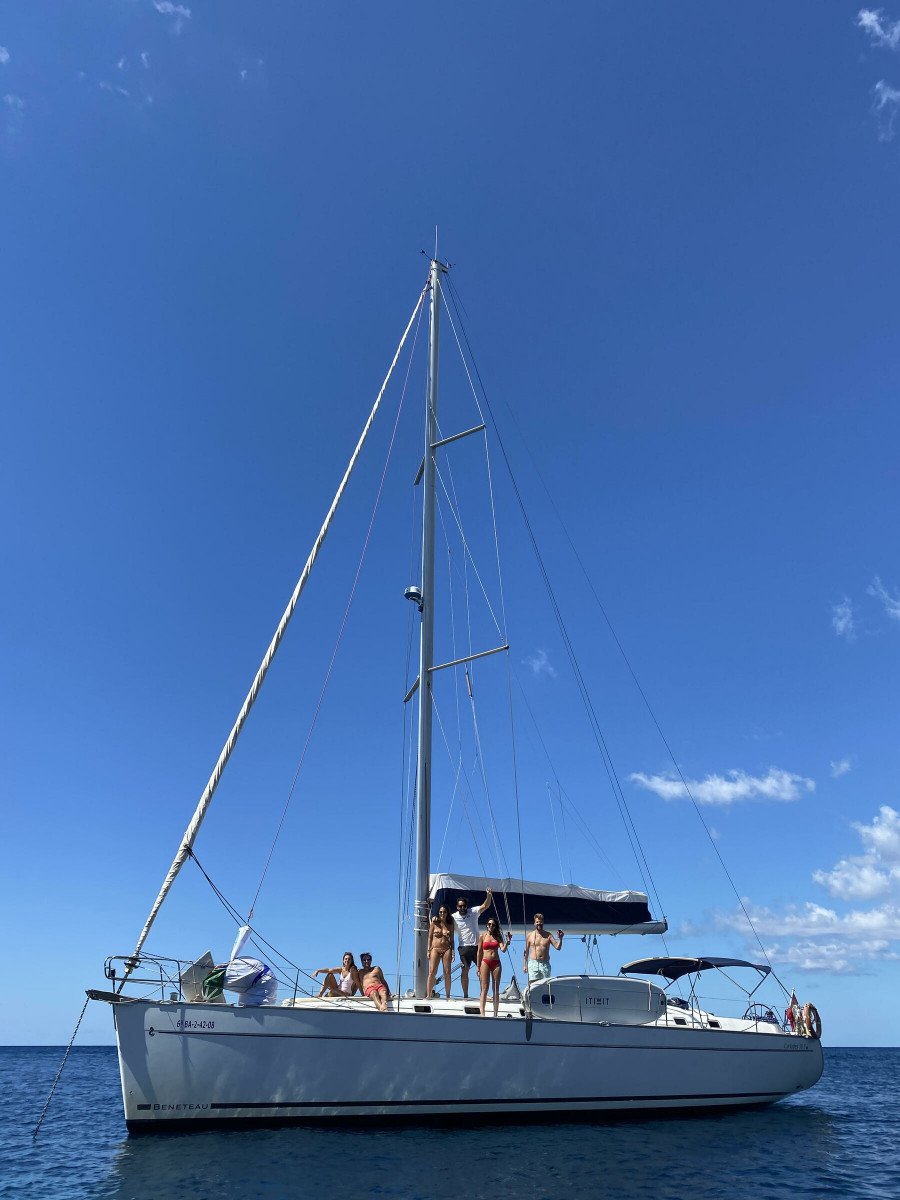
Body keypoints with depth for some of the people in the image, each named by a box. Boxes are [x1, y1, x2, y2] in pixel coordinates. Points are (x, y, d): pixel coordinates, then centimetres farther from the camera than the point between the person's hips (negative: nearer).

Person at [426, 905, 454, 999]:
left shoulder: (450, 925, 11)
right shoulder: (434, 923, 6)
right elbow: (430, 937, 6)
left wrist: (452, 952, 2)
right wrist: (429, 950, -2)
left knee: (447, 973, -1)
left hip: (446, 950, 2)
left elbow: (452, 940, 12)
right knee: (432, 972, -10)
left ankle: (447, 995, 6)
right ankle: (428, 995, -6)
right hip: (435, 949, -2)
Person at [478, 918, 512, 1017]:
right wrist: (478, 967, 1)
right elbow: (479, 952, 3)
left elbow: (503, 949, -4)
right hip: (485, 962, -2)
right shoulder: (483, 936, 2)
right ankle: (482, 1013, -3)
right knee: (484, 989, -4)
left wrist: (508, 941, -19)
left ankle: (495, 1014, 9)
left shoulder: (498, 937, 8)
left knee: (496, 990, 4)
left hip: (496, 963, 2)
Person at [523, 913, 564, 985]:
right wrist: (524, 964, 3)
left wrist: (560, 939, -16)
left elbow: (558, 947, 1)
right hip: (533, 964, -1)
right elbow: (526, 951, 10)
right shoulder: (529, 935, 7)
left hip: (545, 964, 1)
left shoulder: (548, 935, 8)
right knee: (533, 984, -10)